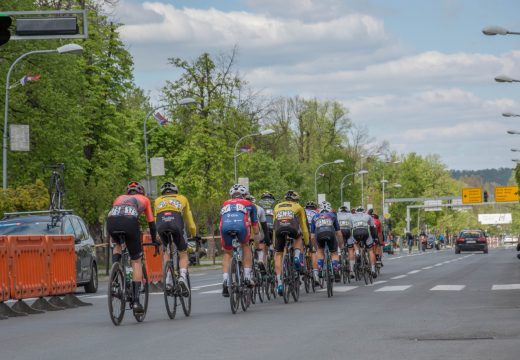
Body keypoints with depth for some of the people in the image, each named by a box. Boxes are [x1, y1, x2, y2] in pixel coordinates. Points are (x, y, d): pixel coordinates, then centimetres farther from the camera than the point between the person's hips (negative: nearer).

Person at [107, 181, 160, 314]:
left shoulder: (119, 198, 40)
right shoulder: (144, 199, 34)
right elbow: (151, 222, 36)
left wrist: (113, 239, 54)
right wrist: (154, 241, 49)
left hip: (111, 222, 3)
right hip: (130, 221, -3)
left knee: (117, 245, 37)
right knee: (136, 261, 10)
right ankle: (136, 301, 4)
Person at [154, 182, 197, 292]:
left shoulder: (158, 200, 35)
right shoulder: (182, 199, 33)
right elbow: (189, 220, 36)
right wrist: (194, 235, 49)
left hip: (161, 224, 1)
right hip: (176, 223, -1)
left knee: (166, 250, 27)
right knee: (183, 254, 15)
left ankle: (168, 277, 10)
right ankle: (183, 276, -10)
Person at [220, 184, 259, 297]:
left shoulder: (225, 204, 38)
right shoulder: (249, 204, 33)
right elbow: (255, 226, 36)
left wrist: (223, 243, 54)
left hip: (225, 227, 1)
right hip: (240, 225, -1)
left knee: (227, 253, 21)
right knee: (245, 246, 27)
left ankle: (225, 281, 3)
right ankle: (247, 276, 18)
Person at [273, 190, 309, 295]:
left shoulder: (277, 207, 34)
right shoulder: (298, 207, 28)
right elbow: (304, 226, 32)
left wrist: (274, 243, 44)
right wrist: (307, 242, 42)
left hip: (279, 229, 1)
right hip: (292, 227, -1)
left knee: (278, 255, 15)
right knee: (298, 237, 36)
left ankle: (279, 283, 4)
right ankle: (297, 257, 10)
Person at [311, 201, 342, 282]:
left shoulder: (315, 217, 34)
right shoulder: (332, 215, 32)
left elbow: (312, 236, 31)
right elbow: (339, 233, 33)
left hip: (319, 234, 1)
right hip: (330, 233, -1)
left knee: (320, 250, 31)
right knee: (334, 254, 20)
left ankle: (319, 271, 17)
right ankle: (336, 274, 2)